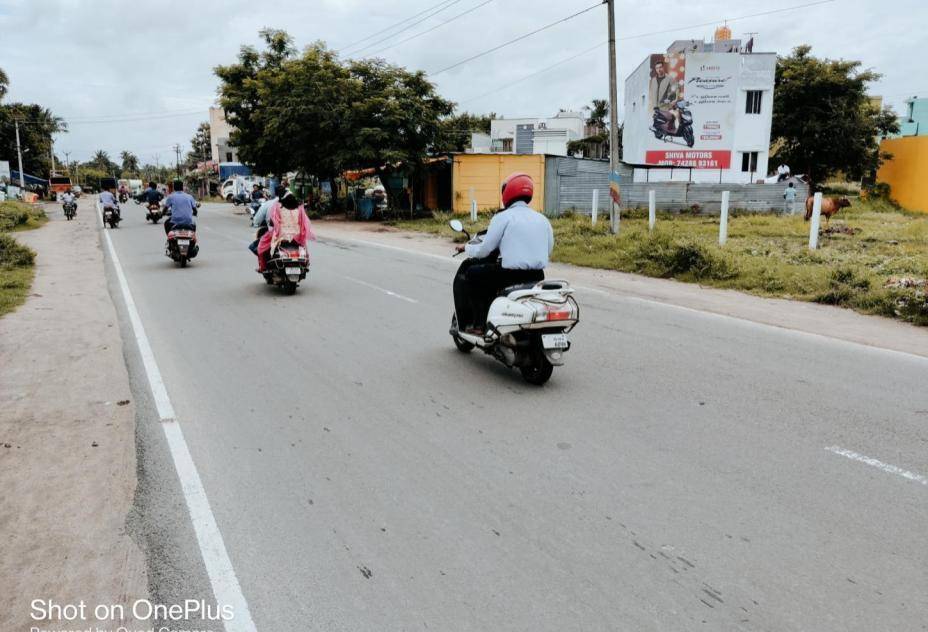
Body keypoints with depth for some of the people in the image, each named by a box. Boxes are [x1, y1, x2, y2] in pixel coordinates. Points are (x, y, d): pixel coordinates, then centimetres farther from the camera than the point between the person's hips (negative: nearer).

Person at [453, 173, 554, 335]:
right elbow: (548, 250, 19)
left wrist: (466, 248, 16)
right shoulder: (542, 219, 12)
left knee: (467, 272, 13)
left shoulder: (503, 217, -5)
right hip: (537, 276, 7)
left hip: (510, 274, -7)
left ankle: (478, 323, 10)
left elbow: (484, 250, -4)